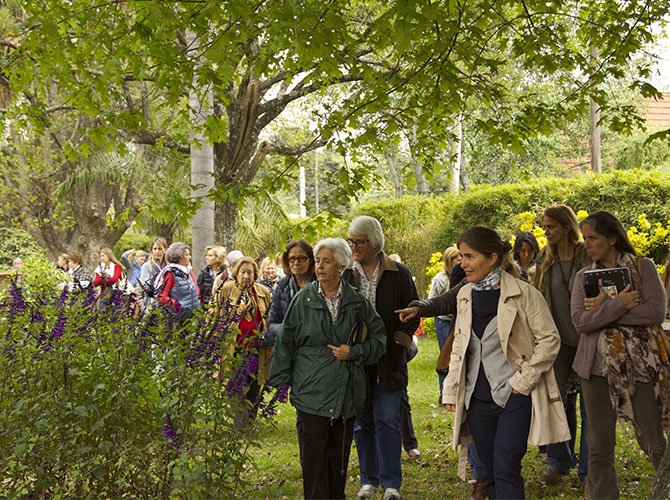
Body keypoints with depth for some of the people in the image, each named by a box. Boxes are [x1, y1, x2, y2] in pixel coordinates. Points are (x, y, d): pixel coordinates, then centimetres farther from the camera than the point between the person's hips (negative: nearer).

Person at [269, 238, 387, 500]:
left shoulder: (356, 301, 3)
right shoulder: (304, 299, 1)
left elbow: (379, 337, 10)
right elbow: (285, 341, 5)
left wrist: (354, 352, -6)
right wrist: (281, 380, 2)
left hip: (346, 394, 1)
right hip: (311, 394, -1)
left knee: (339, 456, 10)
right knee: (313, 457, -1)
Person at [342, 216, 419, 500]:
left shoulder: (399, 274, 0)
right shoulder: (345, 274, 4)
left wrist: (399, 340, -7)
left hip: (388, 359, -2)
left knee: (387, 421, 0)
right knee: (362, 422, 9)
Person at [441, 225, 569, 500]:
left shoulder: (523, 293, -9)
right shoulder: (465, 295, 9)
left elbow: (549, 339, -7)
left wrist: (523, 381, -11)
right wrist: (452, 389, 11)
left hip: (515, 395, -5)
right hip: (478, 397, 6)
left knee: (506, 469, -11)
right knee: (490, 472, 10)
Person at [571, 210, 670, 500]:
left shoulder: (643, 267, 1)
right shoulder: (584, 277, 8)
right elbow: (580, 321, -5)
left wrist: (603, 308, -11)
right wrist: (620, 305, -16)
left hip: (640, 365, -2)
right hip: (597, 367, 3)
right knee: (599, 448, 7)